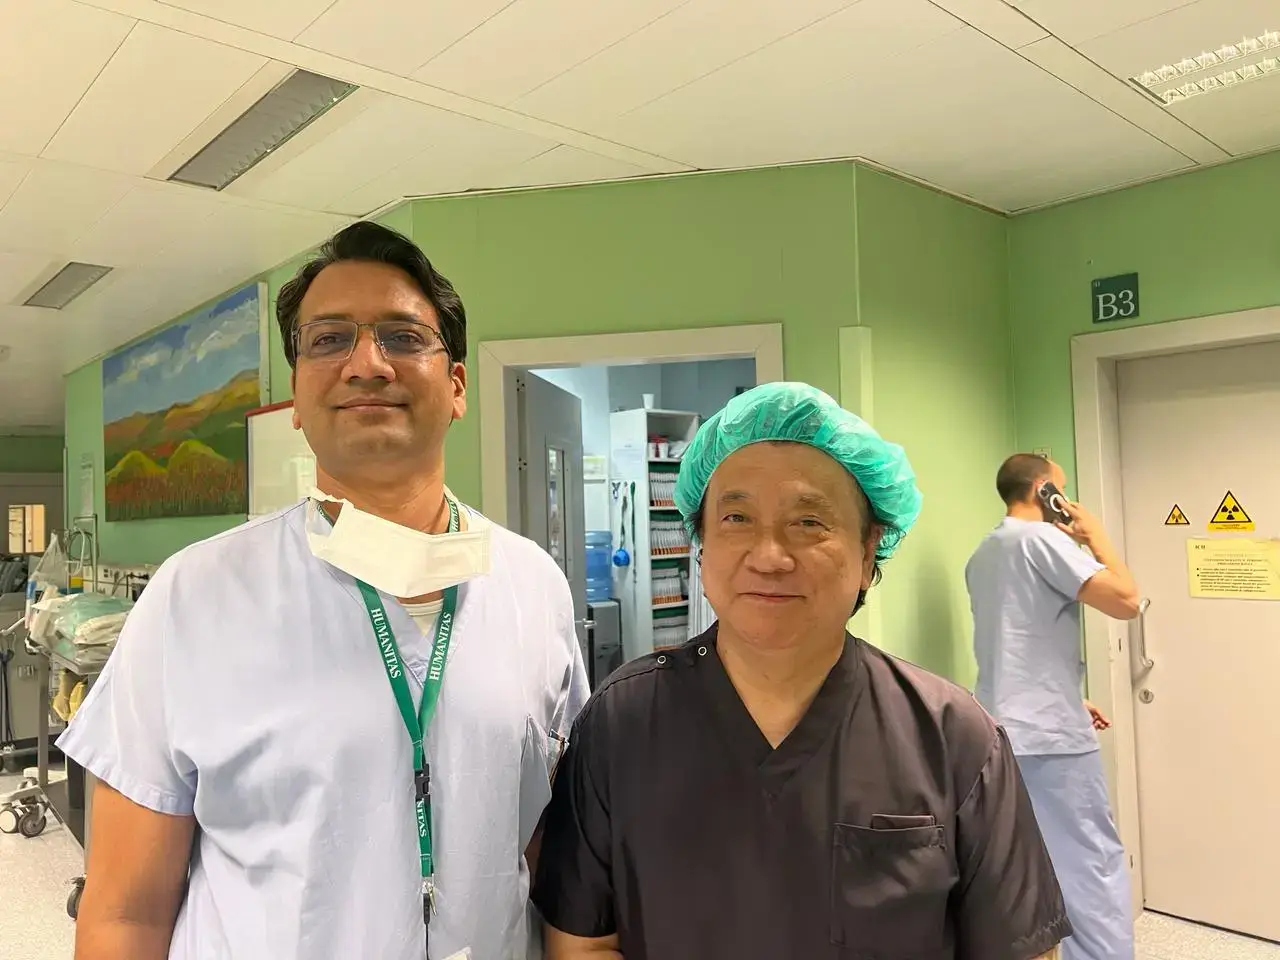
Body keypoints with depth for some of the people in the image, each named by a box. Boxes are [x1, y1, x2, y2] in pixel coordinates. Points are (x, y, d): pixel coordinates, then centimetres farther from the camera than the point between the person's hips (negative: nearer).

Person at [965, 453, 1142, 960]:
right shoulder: (1041, 537, -10)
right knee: (1095, 867, 0)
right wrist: (1094, 535, -4)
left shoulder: (982, 554, 16)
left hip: (1000, 732, 8)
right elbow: (1125, 600, -17)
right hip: (1049, 735, -8)